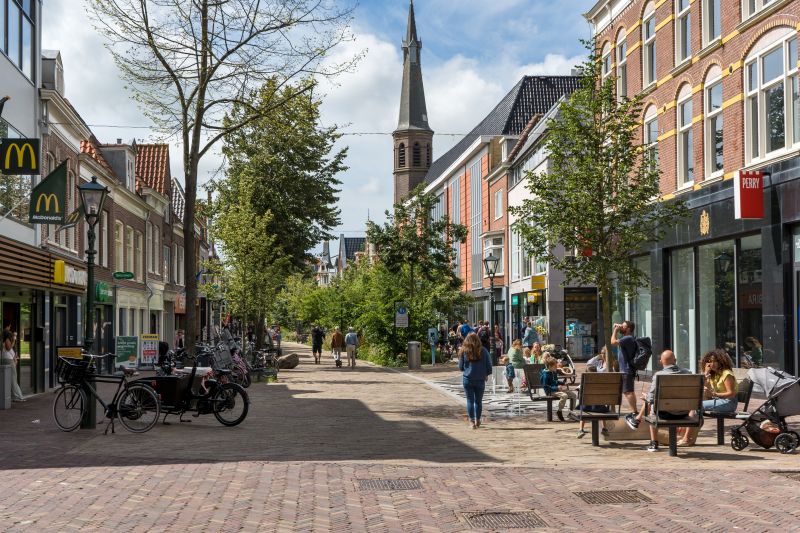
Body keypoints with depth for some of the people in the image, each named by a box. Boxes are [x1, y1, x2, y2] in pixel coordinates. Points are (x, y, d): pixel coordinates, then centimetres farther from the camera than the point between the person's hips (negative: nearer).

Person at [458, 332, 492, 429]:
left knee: (470, 400, 7)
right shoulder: (483, 351, -6)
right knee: (478, 401, 14)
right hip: (480, 380, 0)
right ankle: (477, 421, 24)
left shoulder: (464, 351, -5)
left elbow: (460, 367, 2)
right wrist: (486, 375, 15)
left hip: (467, 379, 0)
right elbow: (489, 366, -3)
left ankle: (472, 421, 2)